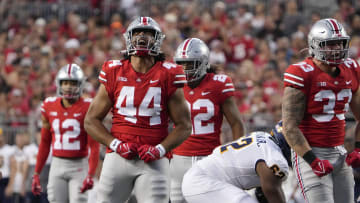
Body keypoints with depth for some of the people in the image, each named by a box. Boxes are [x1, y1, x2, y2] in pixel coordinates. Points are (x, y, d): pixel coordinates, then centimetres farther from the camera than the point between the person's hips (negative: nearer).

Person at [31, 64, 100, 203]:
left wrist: (91, 175, -19)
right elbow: (45, 143, 14)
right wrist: (36, 174, 12)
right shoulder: (49, 107, 6)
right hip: (57, 164, 4)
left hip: (79, 165, -4)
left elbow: (94, 145, -9)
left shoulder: (87, 108, -7)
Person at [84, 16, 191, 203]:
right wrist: (116, 144, -6)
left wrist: (160, 149, -10)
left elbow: (184, 126, 5)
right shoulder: (114, 73, 6)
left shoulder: (167, 76, 3)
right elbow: (91, 121, 8)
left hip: (153, 161, -1)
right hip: (118, 158, 1)